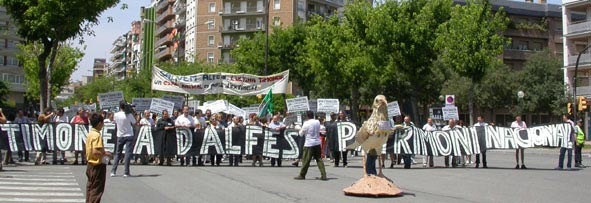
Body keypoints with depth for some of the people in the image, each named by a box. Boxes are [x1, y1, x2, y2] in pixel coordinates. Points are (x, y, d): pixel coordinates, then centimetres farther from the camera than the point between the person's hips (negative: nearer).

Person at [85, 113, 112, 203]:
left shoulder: (90, 133, 10)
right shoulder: (97, 135, -20)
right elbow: (95, 151, -28)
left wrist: (103, 152, 13)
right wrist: (106, 154, -15)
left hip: (90, 164, 10)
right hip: (98, 165, -10)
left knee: (90, 187, 17)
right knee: (97, 189, -3)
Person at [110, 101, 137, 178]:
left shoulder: (116, 115, -6)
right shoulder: (129, 115, -14)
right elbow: (134, 123, -3)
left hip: (120, 136, 3)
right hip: (129, 135, -3)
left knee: (118, 153, 14)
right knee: (128, 153, -1)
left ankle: (113, 171, 12)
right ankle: (126, 172, -5)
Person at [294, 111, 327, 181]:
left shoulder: (306, 124, -12)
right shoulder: (318, 122, 4)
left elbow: (301, 133, -2)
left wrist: (301, 130, 16)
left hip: (309, 144, -5)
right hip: (317, 143, 5)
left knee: (306, 160, 3)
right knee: (319, 159, 6)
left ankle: (302, 175, 13)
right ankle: (323, 175, 0)